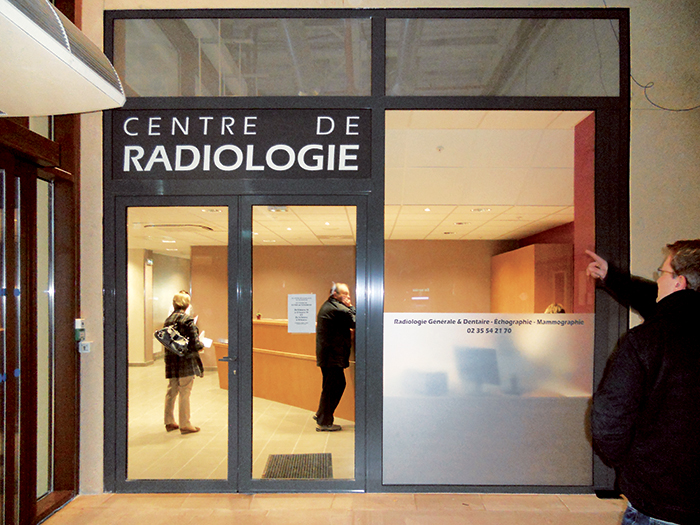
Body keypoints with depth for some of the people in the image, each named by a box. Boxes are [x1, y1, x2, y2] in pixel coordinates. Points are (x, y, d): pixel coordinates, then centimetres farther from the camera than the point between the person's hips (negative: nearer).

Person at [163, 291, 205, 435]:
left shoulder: (168, 320, 6)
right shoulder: (188, 320, -16)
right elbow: (195, 344, -17)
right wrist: (202, 344, 2)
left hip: (171, 362, 7)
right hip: (186, 362, -7)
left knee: (171, 391, 15)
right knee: (184, 393, 1)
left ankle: (169, 422, 26)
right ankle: (185, 425, 10)